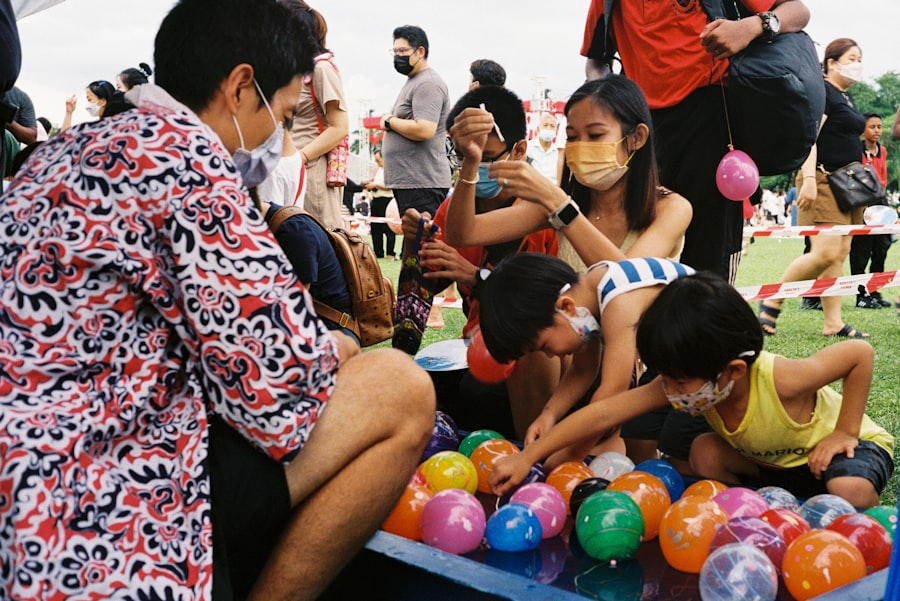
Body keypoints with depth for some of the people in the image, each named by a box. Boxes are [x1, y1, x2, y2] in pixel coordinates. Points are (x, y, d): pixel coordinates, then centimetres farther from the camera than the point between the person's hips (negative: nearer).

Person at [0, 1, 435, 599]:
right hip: (100, 536, -10)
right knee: (399, 389, -10)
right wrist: (333, 349, 3)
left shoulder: (76, 147, 15)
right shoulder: (182, 153, -15)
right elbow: (276, 385, -19)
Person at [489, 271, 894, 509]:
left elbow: (860, 352, -27)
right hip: (770, 461, 5)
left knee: (850, 492, -36)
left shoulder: (780, 379, -40)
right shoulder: (684, 385, -27)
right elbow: (604, 413, -32)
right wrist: (526, 457, -35)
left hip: (852, 443, -4)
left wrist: (845, 431, -25)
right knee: (705, 453, -19)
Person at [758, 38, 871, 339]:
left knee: (840, 254, 5)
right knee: (825, 253, -17)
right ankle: (771, 303, -4)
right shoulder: (822, 92, -8)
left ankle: (833, 323, 6)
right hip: (823, 180, -10)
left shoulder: (847, 97, 21)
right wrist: (808, 178, -29)